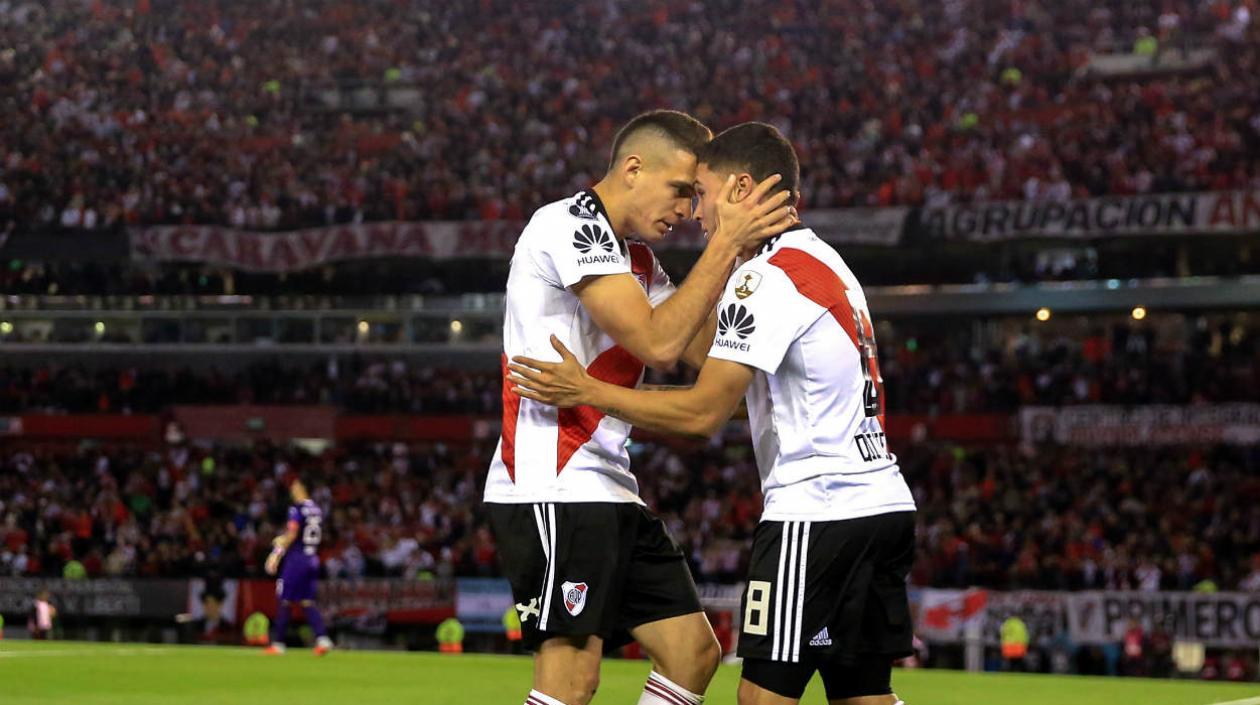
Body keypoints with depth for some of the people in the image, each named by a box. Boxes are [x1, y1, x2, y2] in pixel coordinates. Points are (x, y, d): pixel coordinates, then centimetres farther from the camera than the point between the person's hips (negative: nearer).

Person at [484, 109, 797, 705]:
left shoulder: (637, 257, 20)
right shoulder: (571, 224, -10)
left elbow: (700, 351, 13)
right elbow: (658, 342, -19)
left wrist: (740, 248, 7)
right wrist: (725, 242, -14)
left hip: (608, 488, 10)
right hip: (552, 486, -10)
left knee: (693, 652, 7)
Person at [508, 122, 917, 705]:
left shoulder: (768, 279, -13)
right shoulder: (827, 264, 18)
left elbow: (703, 413, -15)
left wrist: (586, 391, -10)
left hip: (815, 513, -10)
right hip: (882, 502, 10)